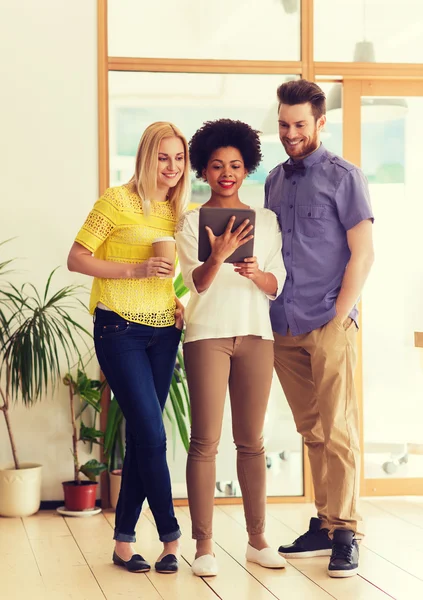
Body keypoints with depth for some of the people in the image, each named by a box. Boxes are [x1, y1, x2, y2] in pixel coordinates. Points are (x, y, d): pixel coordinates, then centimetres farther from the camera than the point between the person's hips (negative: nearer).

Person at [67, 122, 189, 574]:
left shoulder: (181, 210, 11)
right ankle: (171, 537, -1)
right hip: (120, 329, -6)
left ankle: (124, 542, 14)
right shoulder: (117, 201, -6)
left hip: (164, 331, 6)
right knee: (152, 435, -11)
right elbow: (77, 259, -8)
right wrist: (135, 270, -18)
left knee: (141, 437, 7)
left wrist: (185, 302, 5)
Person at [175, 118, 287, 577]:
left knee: (251, 441, 6)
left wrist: (256, 273, -16)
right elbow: (198, 282, -8)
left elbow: (277, 286, 6)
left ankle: (257, 541, 13)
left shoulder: (266, 220, 11)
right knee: (205, 441, -5)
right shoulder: (191, 222, 4)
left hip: (256, 334, 2)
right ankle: (204, 547, -2)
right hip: (207, 335, -2)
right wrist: (219, 255, -28)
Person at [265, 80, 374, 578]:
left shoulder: (342, 176, -1)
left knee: (337, 431, -5)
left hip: (328, 326, -5)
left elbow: (362, 252, -4)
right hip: (284, 328, 5)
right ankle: (324, 524, 15)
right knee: (312, 431, 9)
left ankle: (344, 533, -1)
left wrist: (340, 316, -9)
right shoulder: (274, 181, 15)